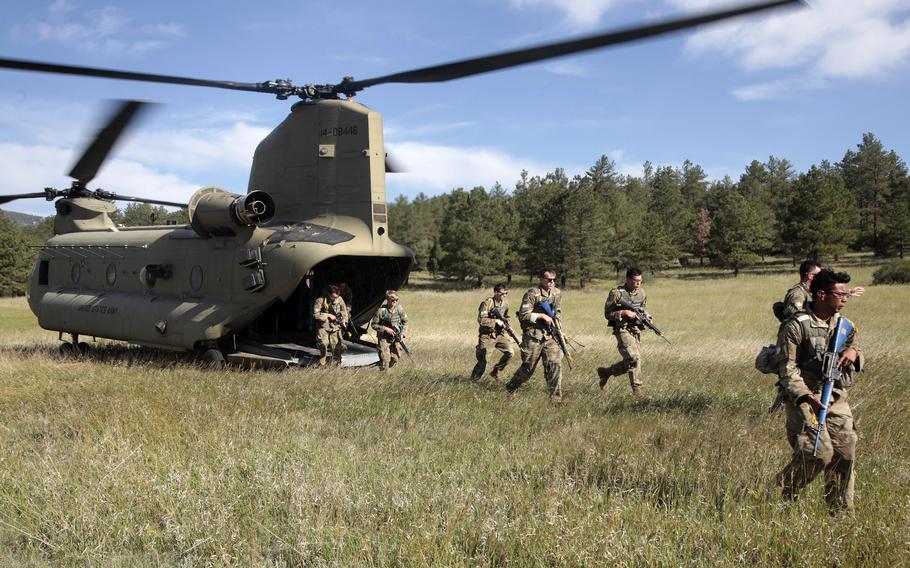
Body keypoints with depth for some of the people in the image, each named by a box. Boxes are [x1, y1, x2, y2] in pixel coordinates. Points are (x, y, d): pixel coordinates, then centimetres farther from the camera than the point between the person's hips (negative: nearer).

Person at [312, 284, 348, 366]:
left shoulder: (339, 299, 0)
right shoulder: (320, 301, -10)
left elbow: (344, 311, 14)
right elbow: (315, 315, -14)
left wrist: (344, 321, 0)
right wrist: (328, 315, -17)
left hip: (335, 326, 3)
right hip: (323, 326, -3)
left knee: (337, 347, -5)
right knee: (323, 343, -25)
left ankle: (336, 366, 9)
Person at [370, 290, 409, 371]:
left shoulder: (399, 309, -6)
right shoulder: (381, 310, -16)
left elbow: (405, 322, 8)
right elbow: (373, 325, -9)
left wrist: (402, 333, -5)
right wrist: (385, 329, -19)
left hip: (396, 337, 4)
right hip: (384, 337, -4)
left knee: (395, 358, 8)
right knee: (385, 359, -12)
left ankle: (388, 368, 34)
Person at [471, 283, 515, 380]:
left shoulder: (505, 304, 7)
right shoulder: (487, 303, -15)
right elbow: (481, 320, -22)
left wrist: (505, 324, 4)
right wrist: (496, 321, -21)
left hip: (500, 334, 6)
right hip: (487, 336, -6)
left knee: (510, 353, -6)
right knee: (482, 360, -4)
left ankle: (495, 371, 13)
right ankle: (474, 378, 17)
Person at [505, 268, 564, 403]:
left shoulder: (557, 293, 9)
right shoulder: (532, 294, -12)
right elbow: (523, 315, -16)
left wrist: (556, 322, 13)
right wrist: (542, 316, -19)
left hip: (550, 336, 5)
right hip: (533, 336, -5)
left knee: (555, 364, -9)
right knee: (528, 368, 5)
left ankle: (556, 398, -4)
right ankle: (510, 389, 28)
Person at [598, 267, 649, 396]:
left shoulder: (641, 292, 8)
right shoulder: (617, 293, -11)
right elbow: (608, 314, -10)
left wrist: (645, 316, 1)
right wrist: (625, 313, -20)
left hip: (636, 330, 7)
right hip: (623, 330, -7)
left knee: (629, 363, 8)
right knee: (634, 358, -19)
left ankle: (605, 372, 30)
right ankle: (637, 389, -11)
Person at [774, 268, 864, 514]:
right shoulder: (796, 327, -12)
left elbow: (856, 360, 19)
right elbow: (788, 369, -14)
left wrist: (853, 352, -7)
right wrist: (807, 397, -27)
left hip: (836, 397, 7)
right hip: (803, 397, -6)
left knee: (846, 452, 3)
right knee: (820, 452, -16)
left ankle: (842, 510, 20)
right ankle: (782, 492, 8)